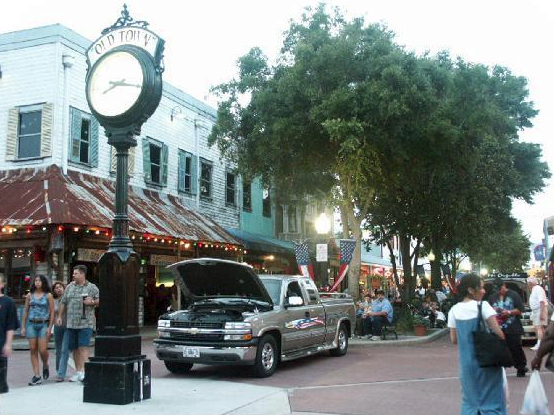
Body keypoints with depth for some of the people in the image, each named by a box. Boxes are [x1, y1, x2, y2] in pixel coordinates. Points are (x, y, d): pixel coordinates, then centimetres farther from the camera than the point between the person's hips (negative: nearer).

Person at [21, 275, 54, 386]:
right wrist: (23, 327, 7)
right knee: (33, 350, 1)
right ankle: (37, 376, 5)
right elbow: (25, 311, 12)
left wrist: (50, 327, -7)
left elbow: (52, 312, -1)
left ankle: (45, 366, 22)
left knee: (42, 350, -9)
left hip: (43, 324, -3)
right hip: (31, 324, 3)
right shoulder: (29, 295, 9)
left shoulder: (48, 295, 1)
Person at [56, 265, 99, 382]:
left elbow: (99, 301, 3)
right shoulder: (69, 287, 14)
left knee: (83, 347, -11)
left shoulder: (92, 287, 3)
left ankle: (83, 372, -14)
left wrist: (92, 302, -14)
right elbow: (63, 303, 17)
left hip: (85, 323, -4)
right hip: (71, 323, 4)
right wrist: (60, 316, 12)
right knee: (75, 348, 8)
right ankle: (78, 372, 16)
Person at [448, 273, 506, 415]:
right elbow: (498, 333, -16)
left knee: (470, 400, 17)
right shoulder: (482, 306, -12)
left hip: (466, 361, 5)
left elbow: (454, 339, 7)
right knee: (491, 399, 6)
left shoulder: (454, 310, 2)